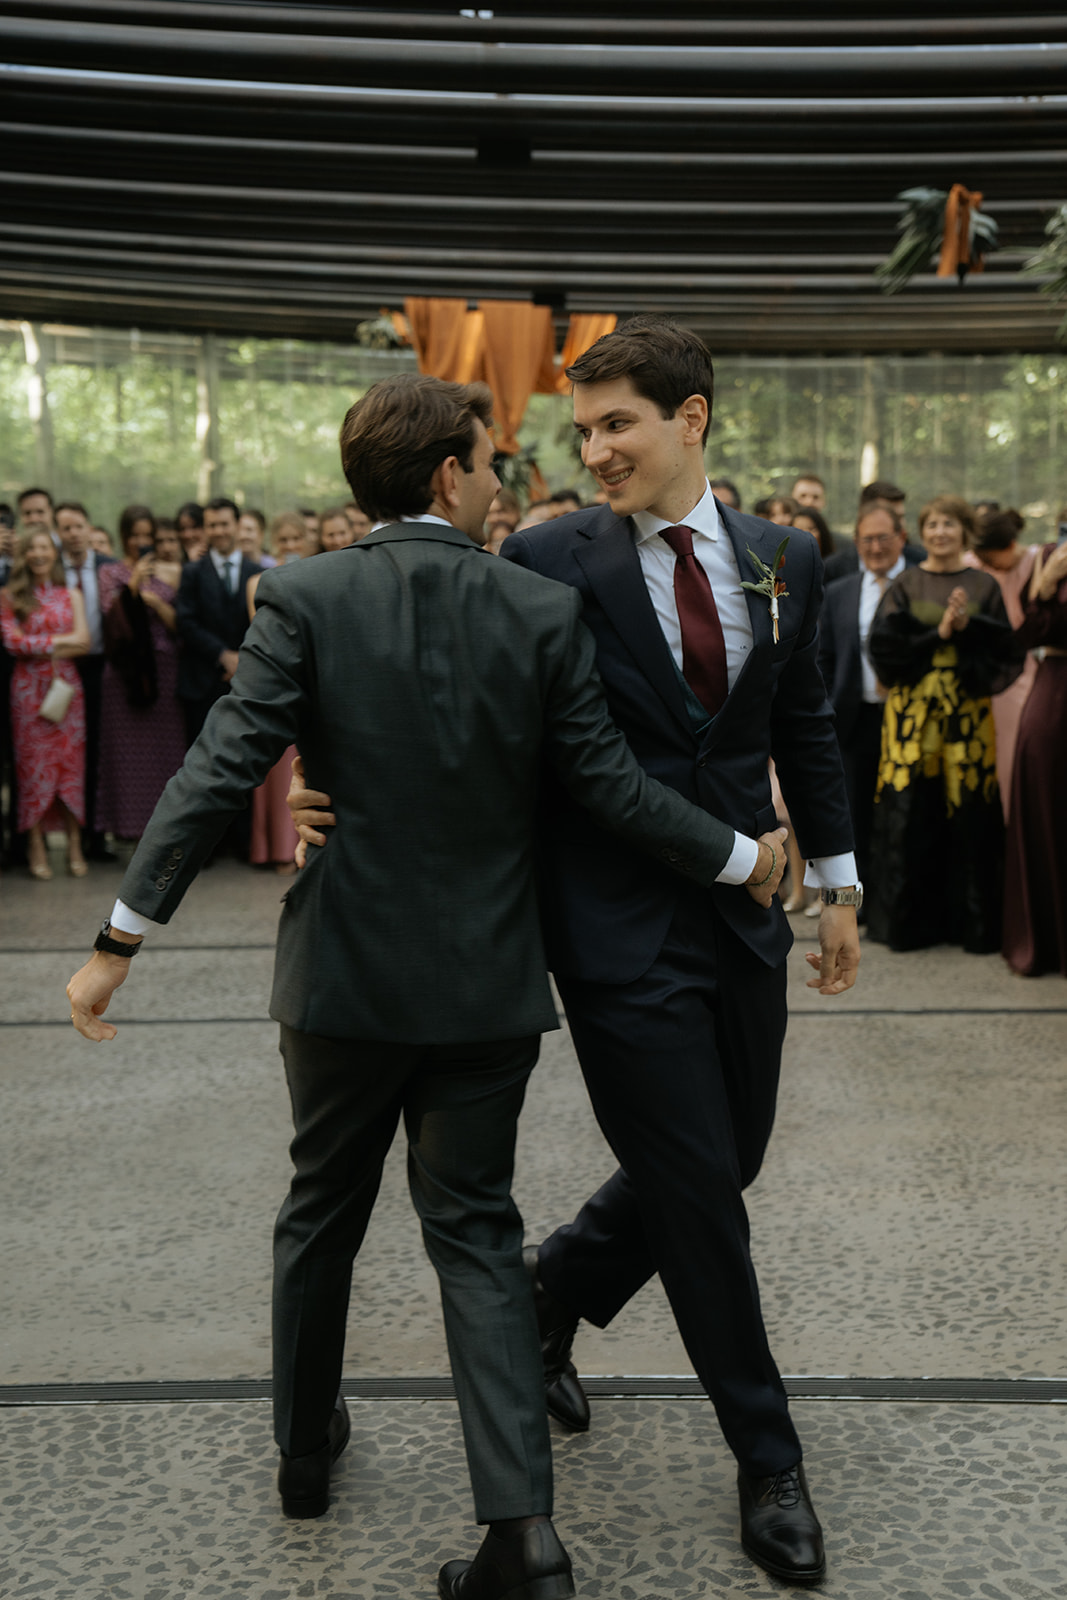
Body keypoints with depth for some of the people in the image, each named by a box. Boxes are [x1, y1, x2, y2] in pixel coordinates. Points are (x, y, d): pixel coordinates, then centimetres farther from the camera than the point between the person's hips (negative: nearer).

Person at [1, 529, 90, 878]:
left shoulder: (70, 595, 12)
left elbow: (83, 642, 2)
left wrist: (40, 647, -8)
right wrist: (59, 641, -7)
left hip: (67, 685, 2)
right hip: (29, 688, -2)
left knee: (70, 761, -1)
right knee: (33, 763, -3)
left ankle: (74, 846, 3)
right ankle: (37, 848, 2)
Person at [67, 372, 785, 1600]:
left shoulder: (303, 599, -9)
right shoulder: (543, 612, -7)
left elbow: (219, 771, -16)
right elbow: (609, 784, -8)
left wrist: (122, 936, -14)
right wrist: (741, 858, 6)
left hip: (344, 975, 0)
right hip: (488, 984, 0)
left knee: (322, 1212, 21)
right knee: (475, 1231, 11)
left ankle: (305, 1448, 39)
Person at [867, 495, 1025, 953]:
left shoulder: (984, 586, 9)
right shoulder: (904, 585, 8)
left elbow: (1008, 648, 1)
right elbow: (883, 644, -4)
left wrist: (969, 627, -15)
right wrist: (937, 634, -13)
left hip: (968, 710, 0)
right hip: (912, 709, 0)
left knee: (970, 816, -1)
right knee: (909, 816, -2)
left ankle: (972, 921, 8)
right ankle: (909, 919, 9)